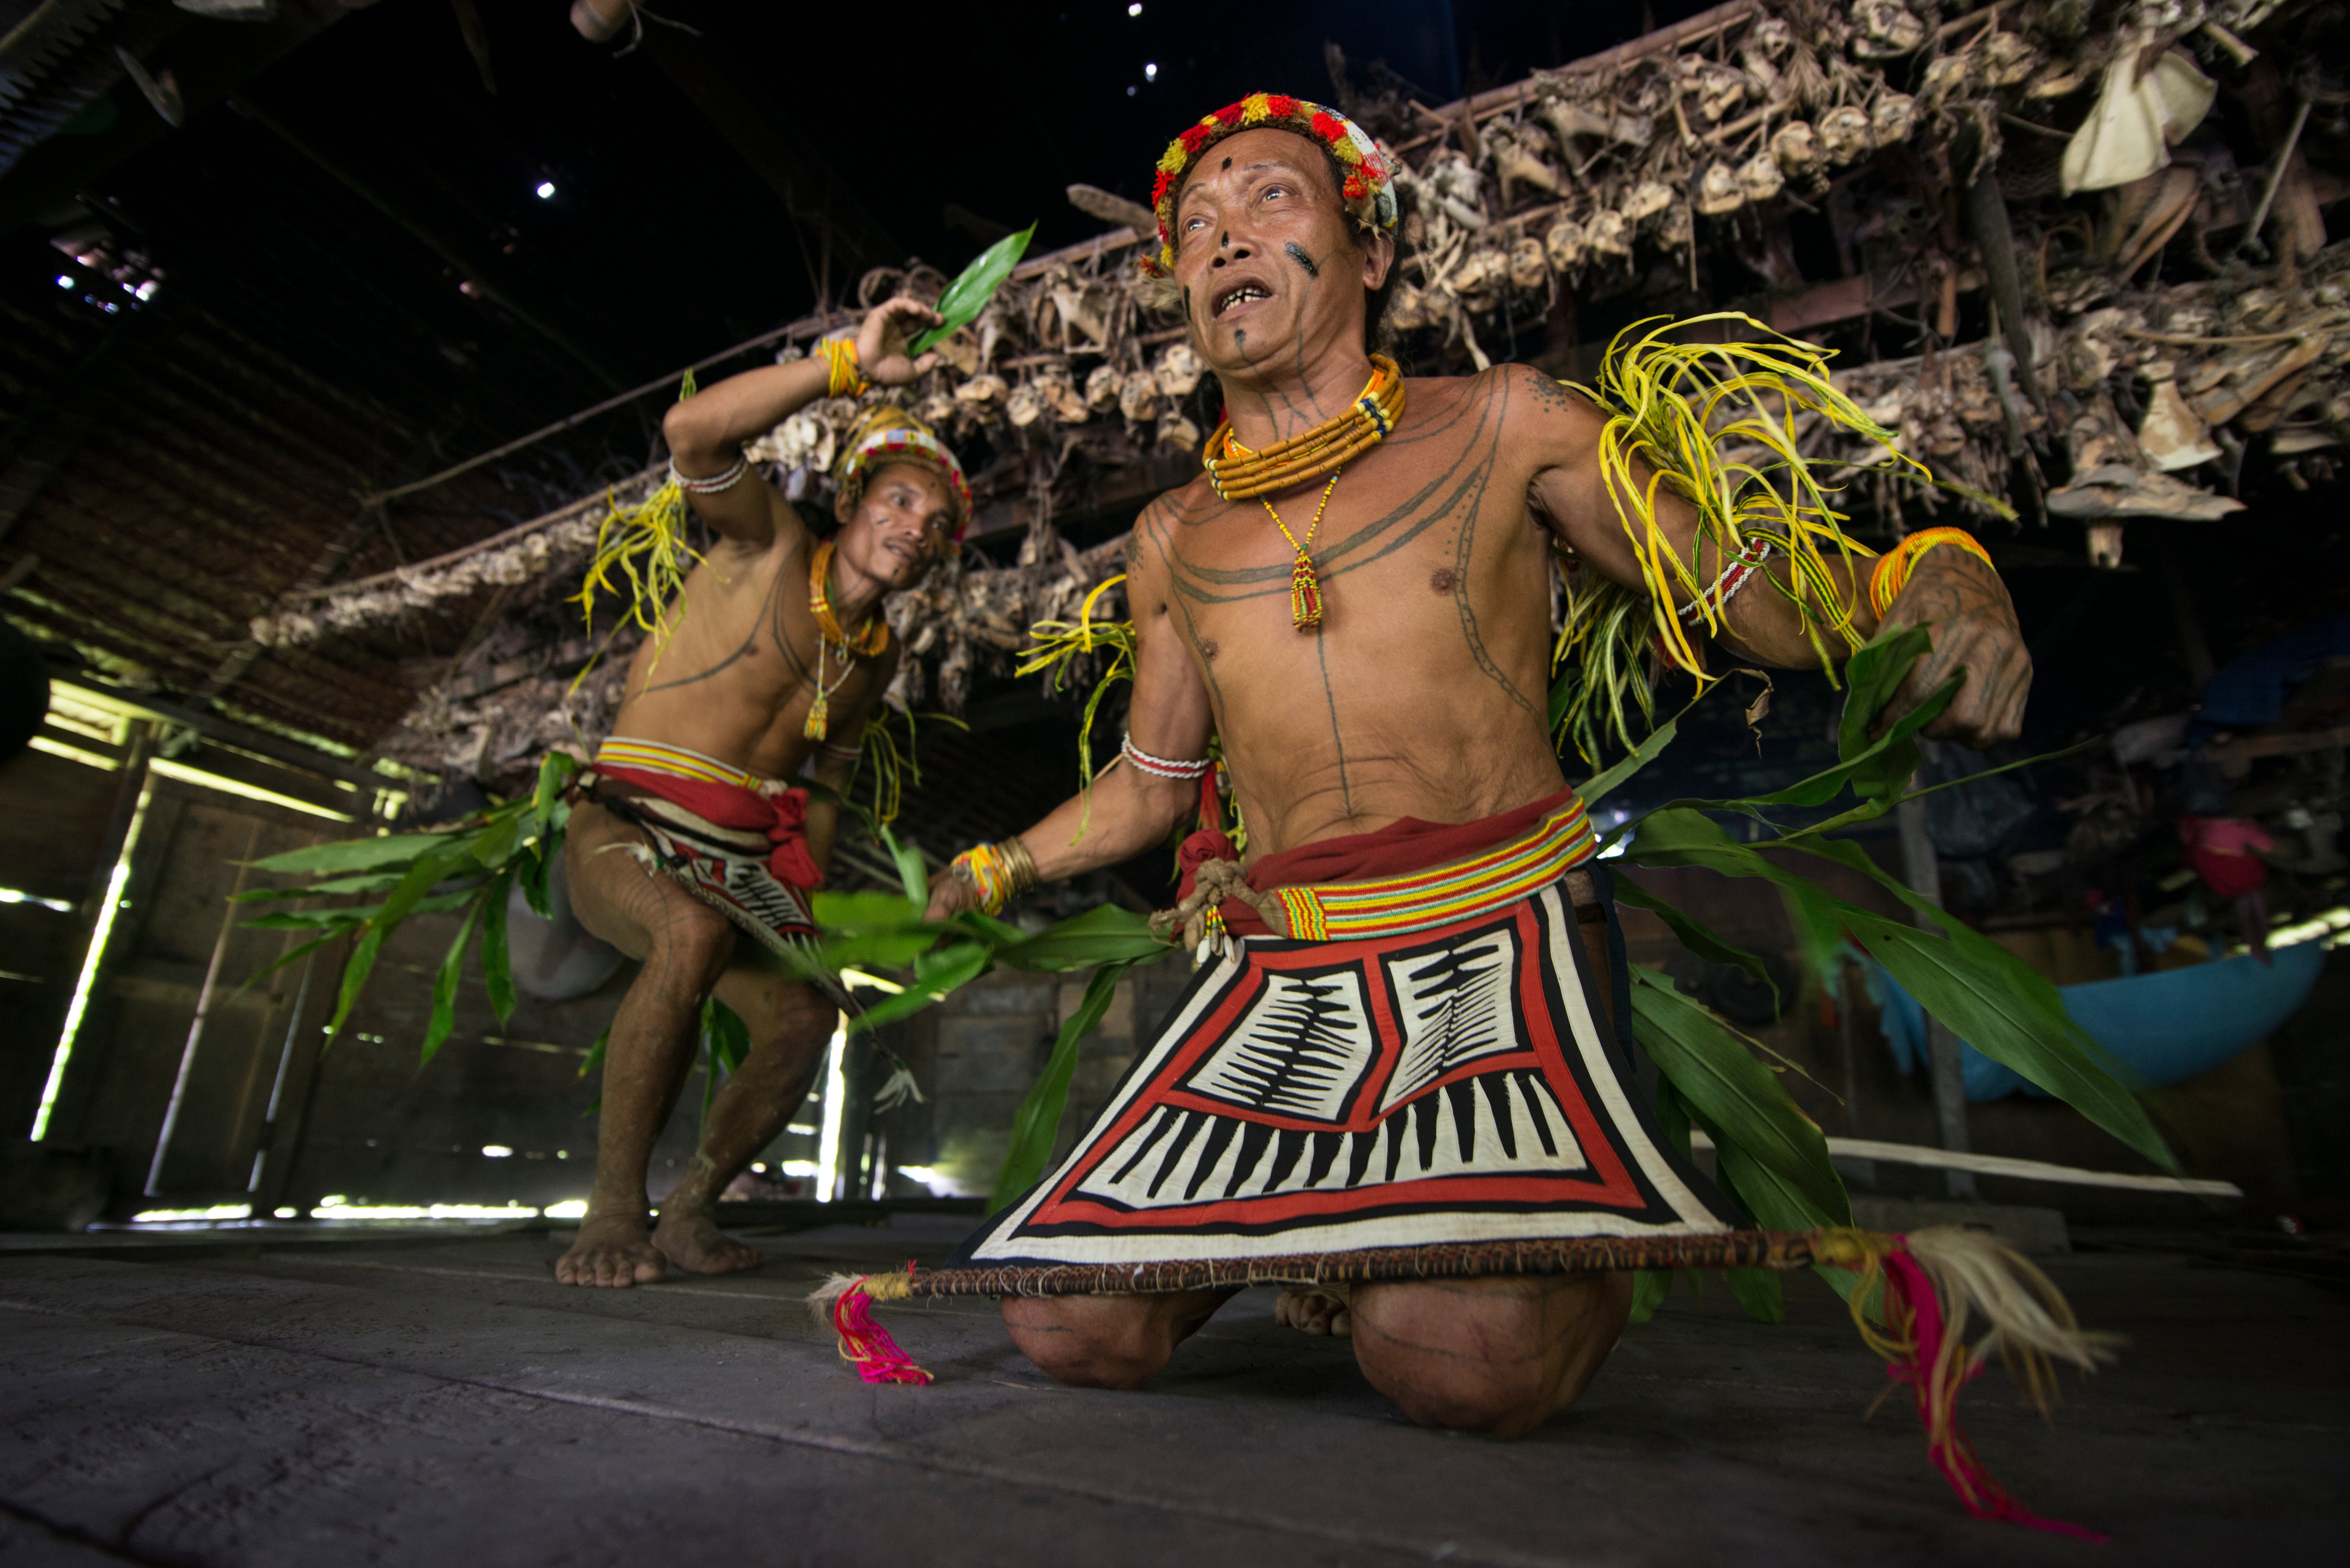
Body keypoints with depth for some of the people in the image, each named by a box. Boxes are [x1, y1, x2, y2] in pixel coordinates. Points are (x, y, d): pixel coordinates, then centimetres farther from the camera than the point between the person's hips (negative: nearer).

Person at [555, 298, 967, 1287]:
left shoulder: (878, 658, 14)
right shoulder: (773, 549, -2)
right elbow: (693, 432, -21)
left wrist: (805, 904, 14)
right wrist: (848, 365, -20)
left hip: (735, 869, 6)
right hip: (622, 832, -6)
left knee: (803, 1018, -13)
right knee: (695, 936, -35)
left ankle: (691, 1207, 9)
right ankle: (613, 1207, -19)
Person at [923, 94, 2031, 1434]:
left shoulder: (1506, 428, 4)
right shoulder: (1173, 542, 13)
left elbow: (1766, 603, 7)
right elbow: (1151, 786, 24)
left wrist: (1938, 576, -14)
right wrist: (997, 873, 28)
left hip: (1507, 939, -2)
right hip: (1279, 969, 4)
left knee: (1462, 1358, -26)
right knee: (1072, 1329, -10)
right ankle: (1290, 1213, 20)